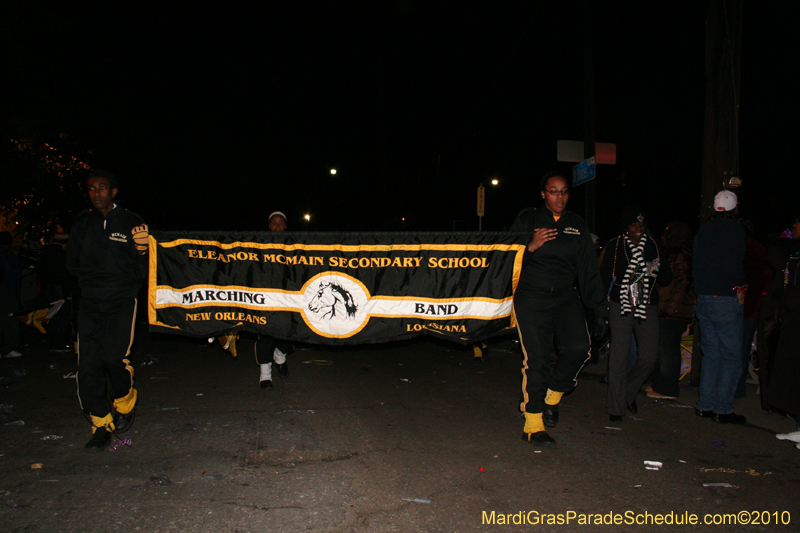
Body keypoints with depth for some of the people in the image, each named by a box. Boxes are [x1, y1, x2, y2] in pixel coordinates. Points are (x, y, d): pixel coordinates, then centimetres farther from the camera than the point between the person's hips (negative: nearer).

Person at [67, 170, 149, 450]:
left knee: (114, 357, -13)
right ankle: (101, 424, 10)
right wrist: (92, 280, 10)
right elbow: (73, 263, 22)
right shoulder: (81, 224, 13)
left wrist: (142, 249, -17)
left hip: (122, 301, -3)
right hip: (90, 302, 4)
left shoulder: (130, 222, 3)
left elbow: (143, 269, 1)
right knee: (88, 363, -3)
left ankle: (124, 403, 17)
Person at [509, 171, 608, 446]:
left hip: (566, 297, 4)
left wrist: (600, 310, 7)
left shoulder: (577, 226, 13)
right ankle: (533, 425, 5)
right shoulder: (526, 220, 4)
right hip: (531, 298, -3)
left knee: (579, 348, -15)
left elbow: (589, 271, 12)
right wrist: (531, 247, -17)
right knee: (536, 359, -7)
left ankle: (551, 397, 12)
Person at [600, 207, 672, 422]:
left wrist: (661, 269, -12)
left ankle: (629, 393, 26)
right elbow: (604, 277, 2)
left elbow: (665, 280, 8)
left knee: (649, 355, -1)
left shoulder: (652, 246, 7)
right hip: (621, 307, -2)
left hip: (647, 307, 3)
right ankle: (616, 407, 8)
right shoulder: (614, 246, 1)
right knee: (619, 357, -3)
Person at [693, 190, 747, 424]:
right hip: (726, 300, -6)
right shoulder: (734, 228, -7)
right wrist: (739, 289, -4)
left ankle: (704, 405, 17)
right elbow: (736, 263, -16)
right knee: (731, 356, 1)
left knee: (710, 353, 14)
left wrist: (702, 288, 13)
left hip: (703, 300, 7)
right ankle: (723, 409, 3)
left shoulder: (703, 230, 11)